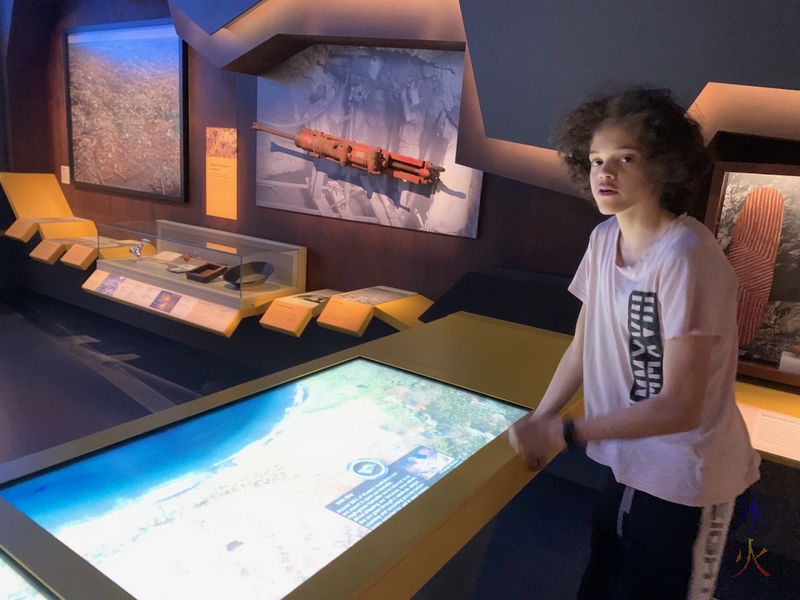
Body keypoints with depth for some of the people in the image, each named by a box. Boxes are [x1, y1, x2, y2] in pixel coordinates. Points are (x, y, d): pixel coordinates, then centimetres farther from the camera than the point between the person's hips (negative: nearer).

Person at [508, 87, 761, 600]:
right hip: (630, 462, 6)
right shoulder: (605, 238, -2)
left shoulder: (684, 258, -26)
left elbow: (679, 406, -24)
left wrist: (561, 433, -23)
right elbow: (583, 347, 5)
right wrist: (537, 422, -1)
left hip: (685, 477, -6)